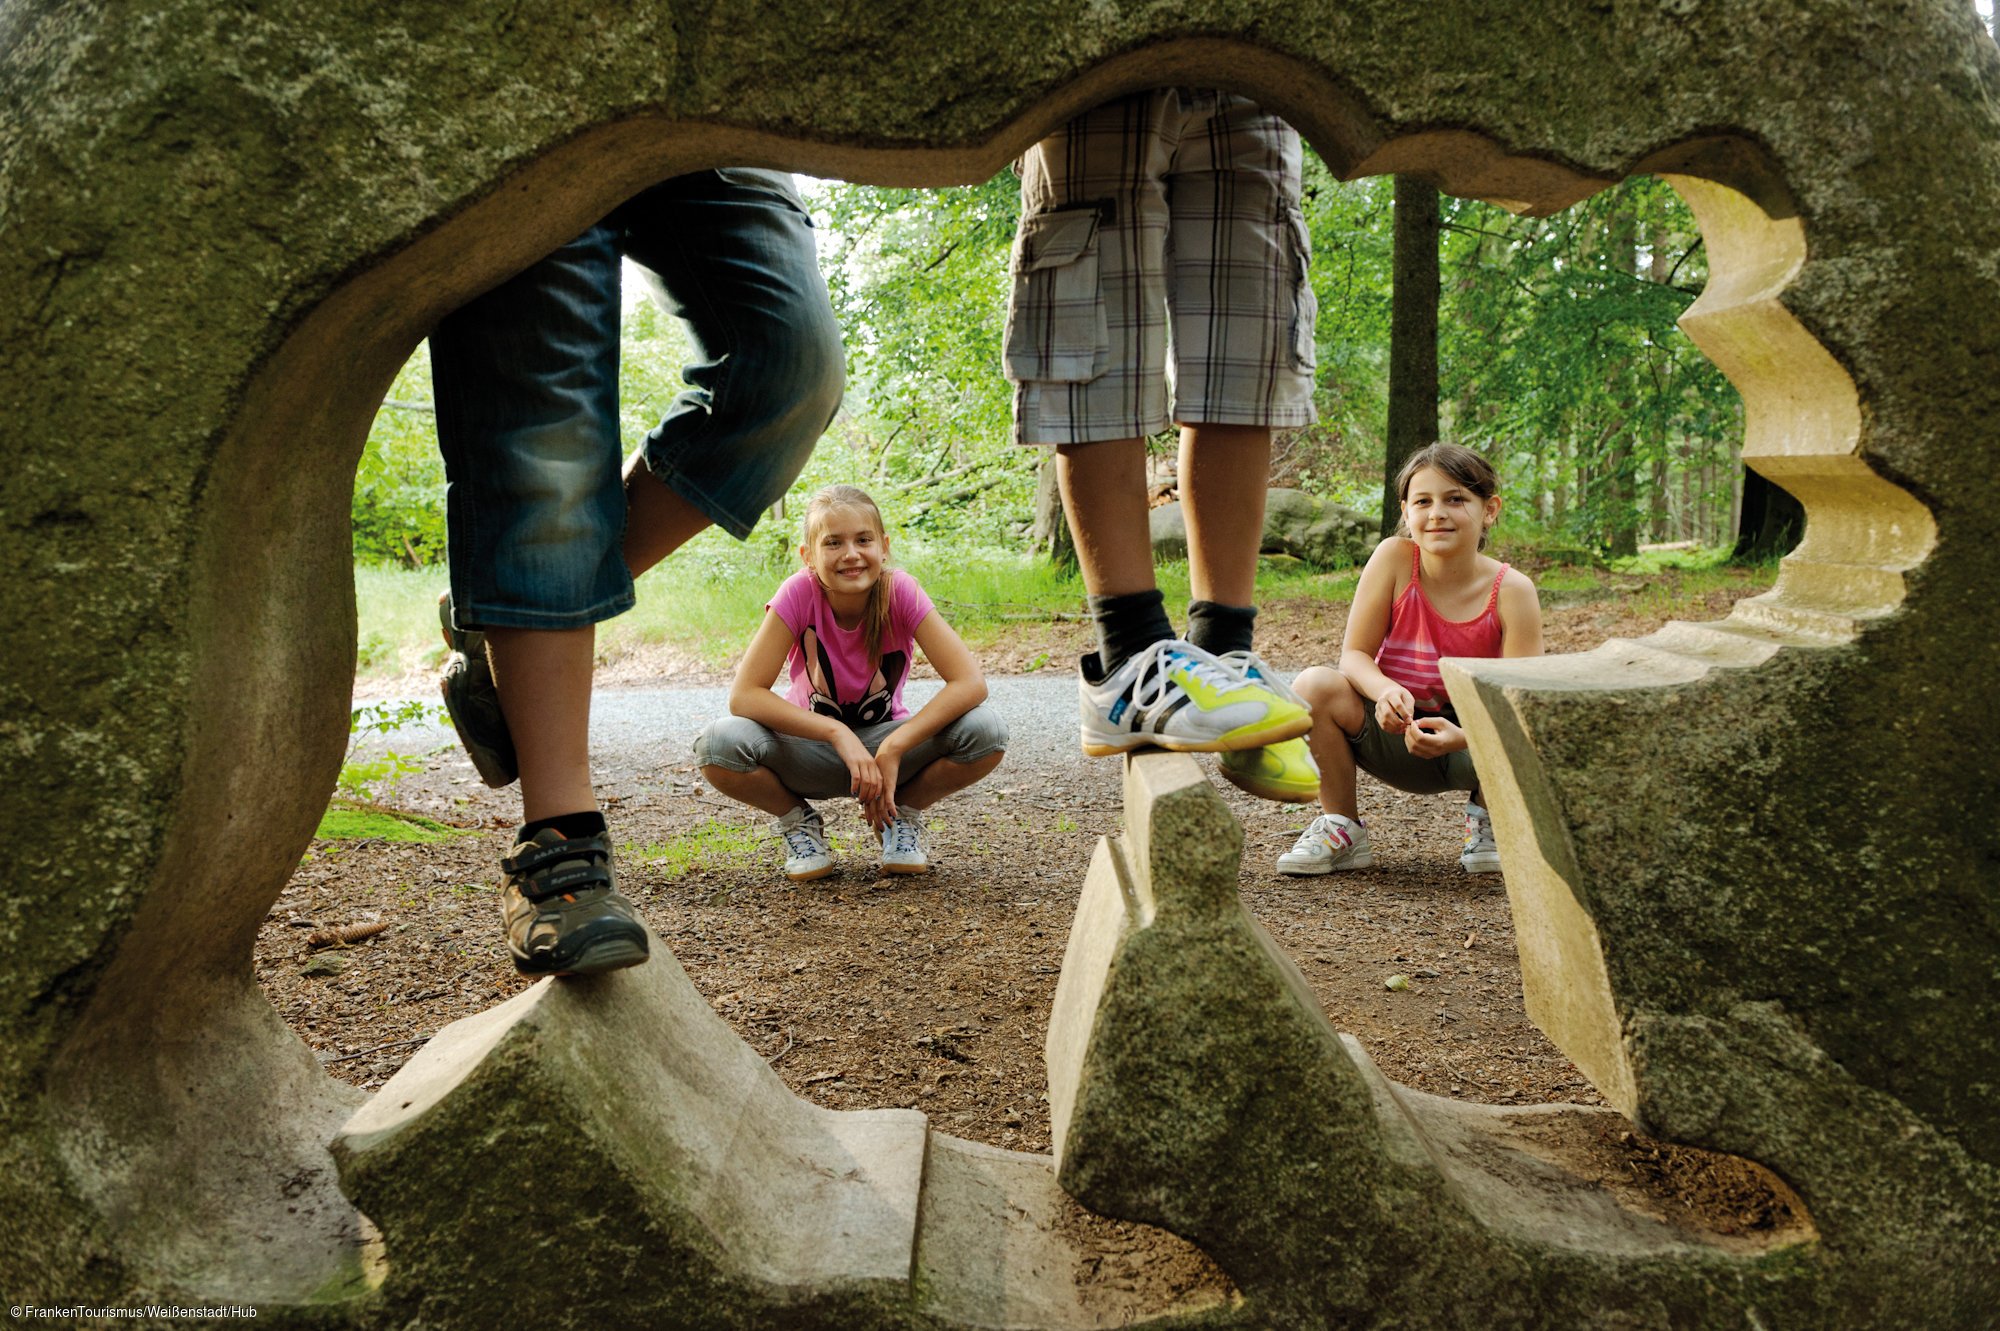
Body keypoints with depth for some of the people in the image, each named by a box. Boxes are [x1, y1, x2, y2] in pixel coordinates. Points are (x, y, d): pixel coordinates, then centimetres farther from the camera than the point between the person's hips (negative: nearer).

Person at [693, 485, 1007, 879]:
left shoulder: (900, 591, -21)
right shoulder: (799, 593, -22)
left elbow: (971, 683, -28)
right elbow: (744, 695, -27)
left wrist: (892, 750, -35)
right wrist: (839, 734, -36)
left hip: (887, 745, 1)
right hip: (813, 745, 0)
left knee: (986, 731, -27)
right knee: (719, 743, -31)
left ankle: (902, 813, 2)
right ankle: (797, 820, 1)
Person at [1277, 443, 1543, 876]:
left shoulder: (1512, 591, -15)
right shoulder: (1393, 558, -12)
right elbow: (1354, 654, -11)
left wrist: (1462, 737, -39)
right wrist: (1384, 690, -34)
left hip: (1469, 746, -1)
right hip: (1397, 733, 1)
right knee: (1316, 685, -25)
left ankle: (1488, 821, 5)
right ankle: (1341, 830, -4)